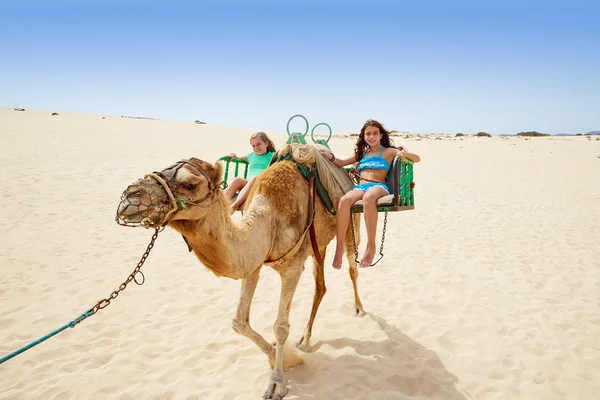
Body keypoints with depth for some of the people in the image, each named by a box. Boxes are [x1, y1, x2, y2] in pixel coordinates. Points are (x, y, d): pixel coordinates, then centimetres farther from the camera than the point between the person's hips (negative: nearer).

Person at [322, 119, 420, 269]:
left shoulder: (389, 151, 15)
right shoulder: (362, 153, 28)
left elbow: (417, 158, 10)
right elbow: (342, 163, 30)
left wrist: (404, 153, -11)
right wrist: (330, 157, 10)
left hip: (379, 186, -3)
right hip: (360, 187, 3)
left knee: (368, 198, -42)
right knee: (344, 200, -33)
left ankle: (371, 247, -36)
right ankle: (339, 247, -31)